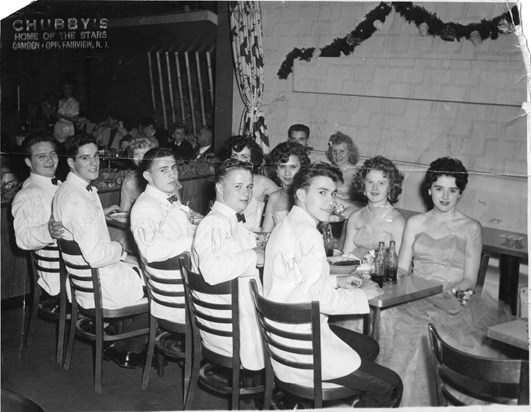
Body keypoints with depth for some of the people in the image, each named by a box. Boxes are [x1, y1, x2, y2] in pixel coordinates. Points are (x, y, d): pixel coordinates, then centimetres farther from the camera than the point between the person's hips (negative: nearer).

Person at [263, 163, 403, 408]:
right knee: (390, 387, -3)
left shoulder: (285, 226, 10)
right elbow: (319, 298, -25)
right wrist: (362, 294, -10)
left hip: (284, 334, 11)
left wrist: (336, 281, 13)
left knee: (369, 347, 28)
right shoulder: (307, 234, -22)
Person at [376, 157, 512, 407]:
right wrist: (400, 277, -9)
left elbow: (470, 278, 3)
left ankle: (427, 399, -13)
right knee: (388, 316, -28)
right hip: (416, 299, 3)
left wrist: (461, 289, -19)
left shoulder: (471, 228, 8)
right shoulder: (415, 223, 16)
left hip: (453, 302, -2)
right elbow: (402, 268, 13)